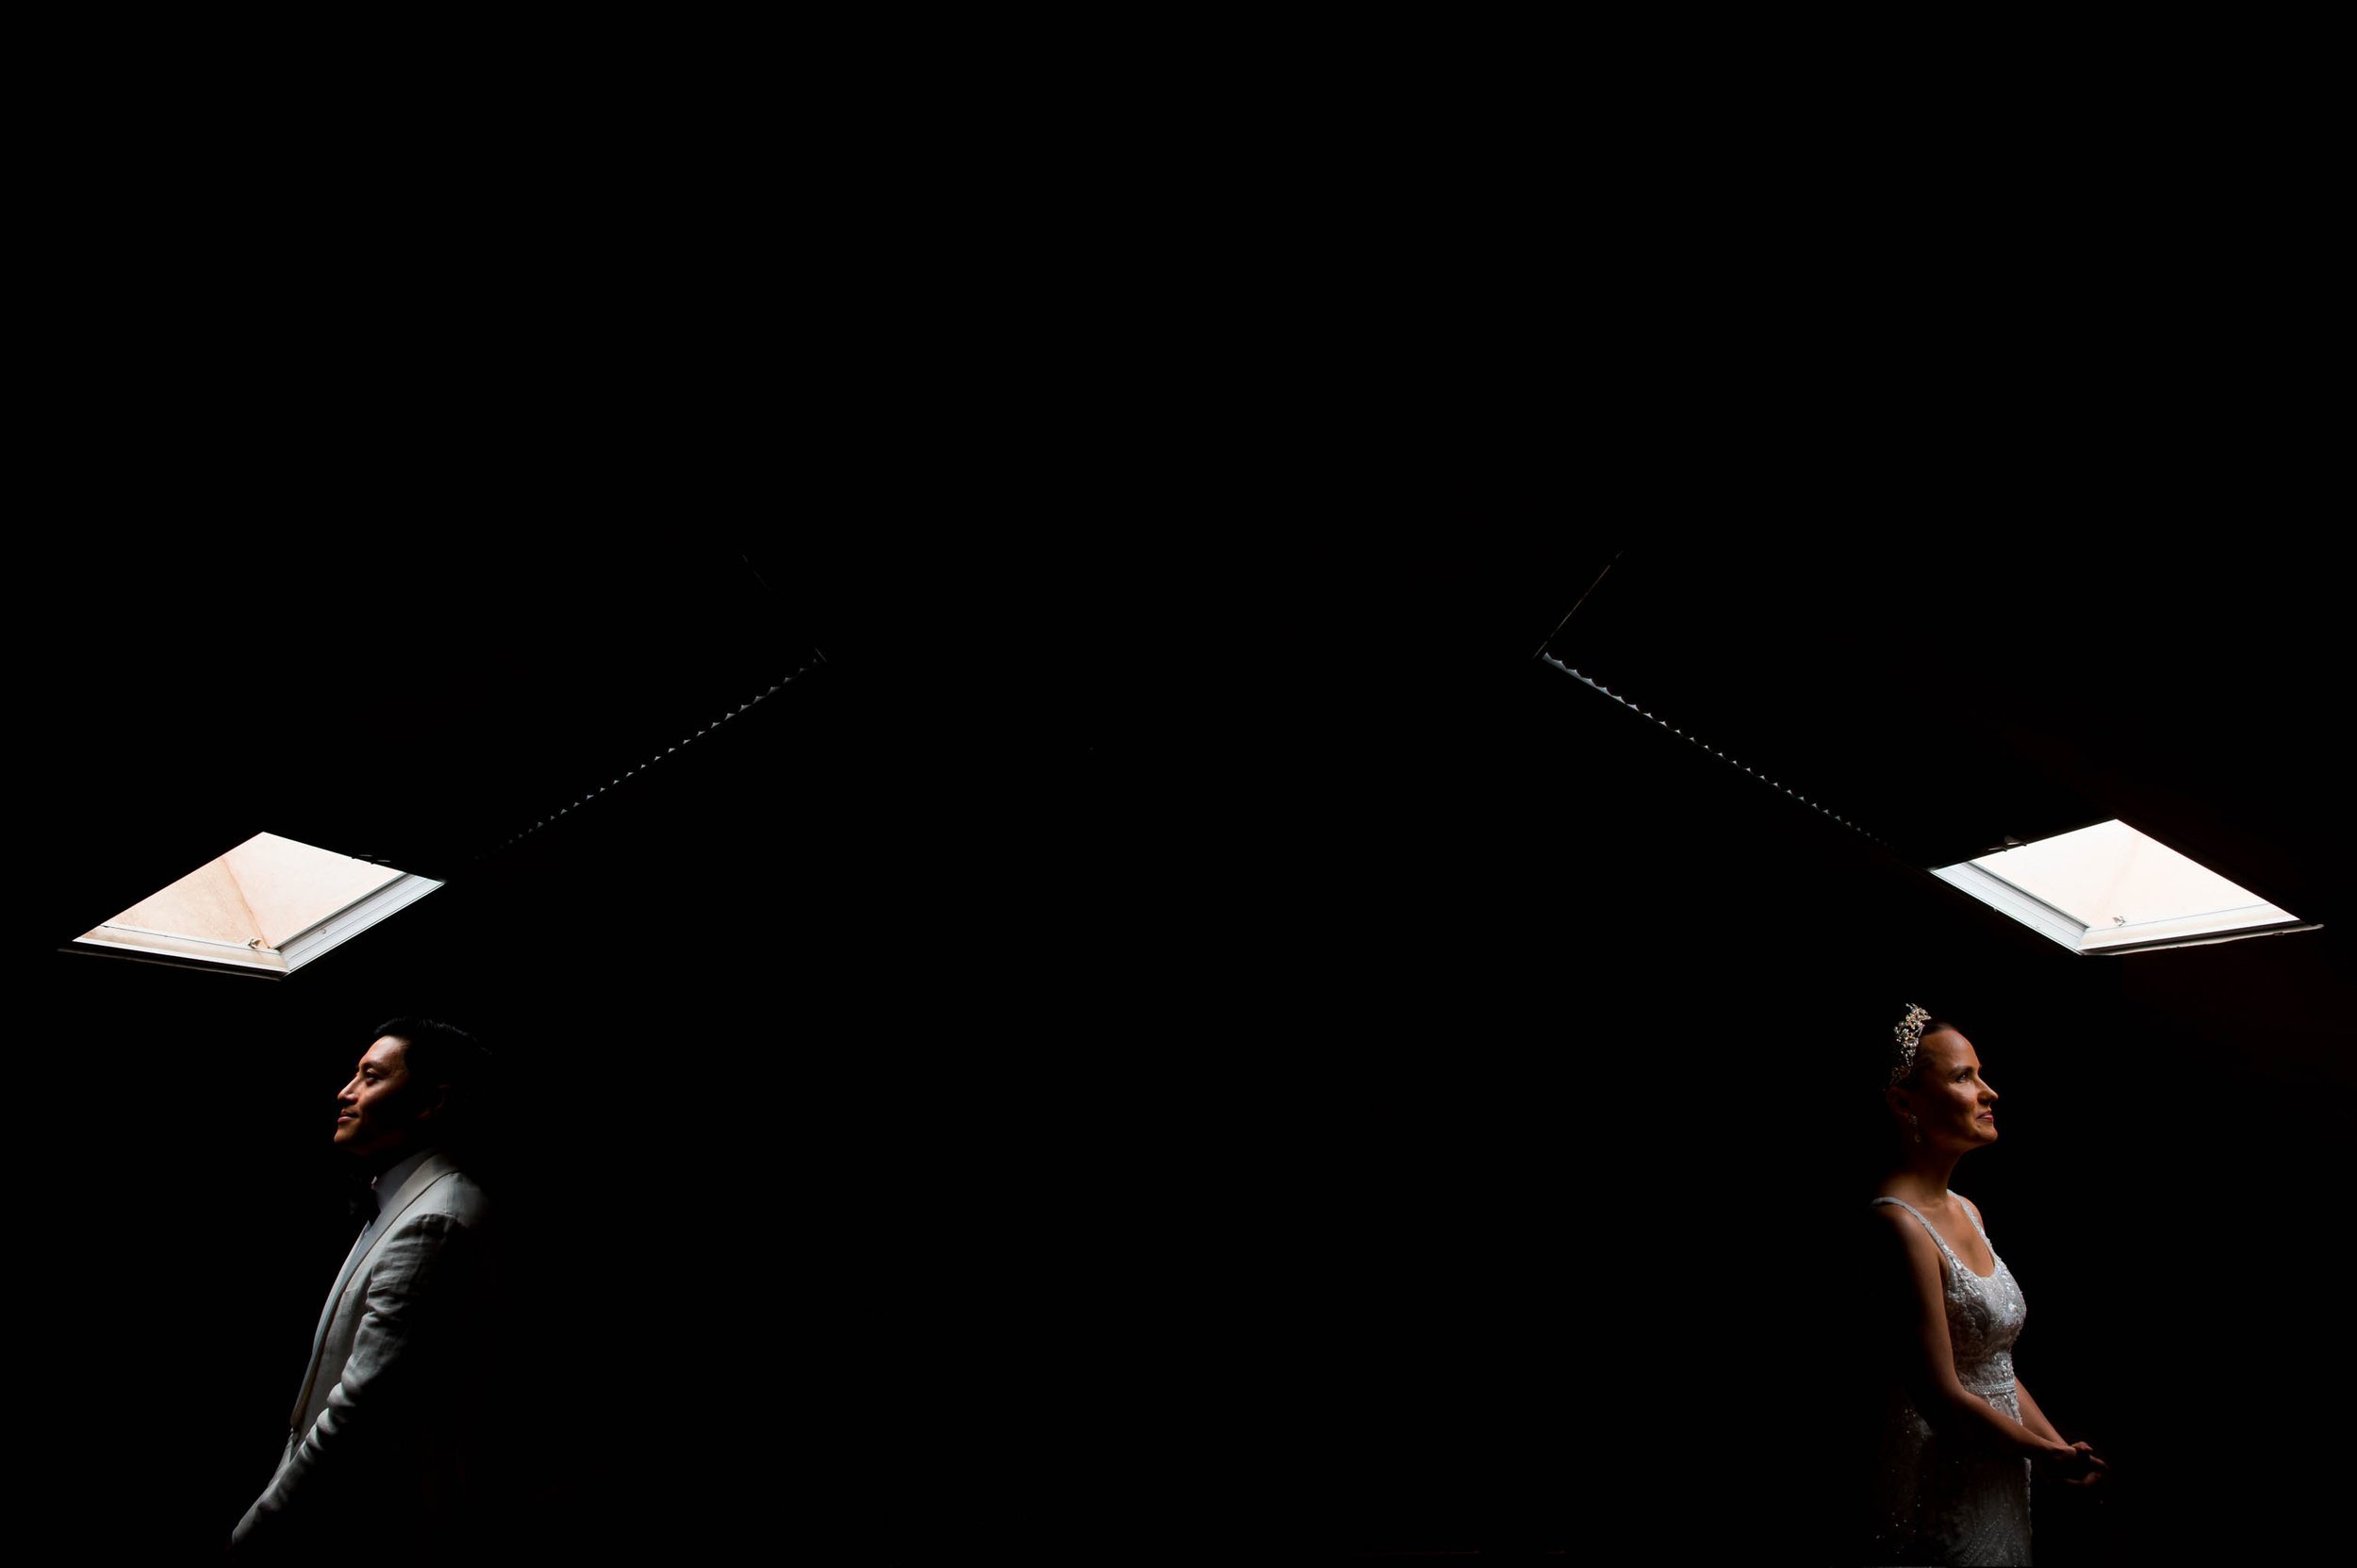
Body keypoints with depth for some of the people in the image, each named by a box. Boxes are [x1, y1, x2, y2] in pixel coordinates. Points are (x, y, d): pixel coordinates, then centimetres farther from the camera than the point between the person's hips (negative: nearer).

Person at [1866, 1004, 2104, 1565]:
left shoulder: (1965, 1211, 6)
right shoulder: (1899, 1225, -24)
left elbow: (1998, 1369, 12)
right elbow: (1945, 1401, -21)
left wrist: (2064, 1449, 4)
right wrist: (2050, 1455, -7)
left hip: (1999, 1480, 8)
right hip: (1943, 1493, -8)